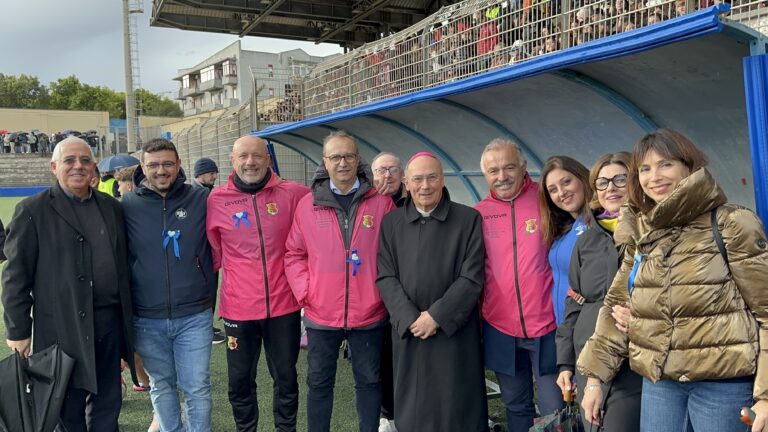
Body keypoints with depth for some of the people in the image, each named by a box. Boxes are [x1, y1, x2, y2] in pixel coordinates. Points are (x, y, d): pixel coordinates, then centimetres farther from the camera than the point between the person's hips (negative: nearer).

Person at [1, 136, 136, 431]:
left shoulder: (111, 207, 10)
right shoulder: (33, 211, -4)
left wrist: (126, 319, 13)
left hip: (110, 323, 4)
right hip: (64, 327, -4)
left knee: (107, 406, 15)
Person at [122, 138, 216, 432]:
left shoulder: (202, 200, -3)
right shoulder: (128, 206, -2)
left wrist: (209, 293, 4)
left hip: (195, 316, -1)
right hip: (147, 319, 1)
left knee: (197, 387, 6)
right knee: (161, 385, 16)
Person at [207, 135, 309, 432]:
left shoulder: (293, 194, -5)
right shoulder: (216, 200, -2)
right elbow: (212, 254, 7)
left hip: (284, 304, 0)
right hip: (238, 307, 0)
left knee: (286, 377, 15)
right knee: (240, 381, 14)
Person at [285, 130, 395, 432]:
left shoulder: (381, 203, -2)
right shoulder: (307, 205, 0)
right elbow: (294, 255, 5)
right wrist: (304, 292, -6)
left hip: (369, 313, 0)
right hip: (320, 313, 1)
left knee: (369, 381, 15)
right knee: (319, 382, 15)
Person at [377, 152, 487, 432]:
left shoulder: (469, 219, -2)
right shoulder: (391, 223, 6)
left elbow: (472, 278, -7)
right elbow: (386, 277, 1)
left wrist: (436, 316, -14)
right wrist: (410, 318, -12)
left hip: (455, 332, -2)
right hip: (408, 332, 2)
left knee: (457, 408, 6)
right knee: (412, 408, 12)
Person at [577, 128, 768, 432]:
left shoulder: (731, 225, -8)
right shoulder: (641, 233, 7)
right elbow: (616, 306, 10)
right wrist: (595, 375, 6)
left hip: (722, 381, -4)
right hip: (658, 381, 5)